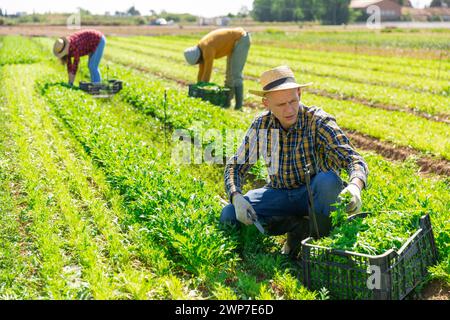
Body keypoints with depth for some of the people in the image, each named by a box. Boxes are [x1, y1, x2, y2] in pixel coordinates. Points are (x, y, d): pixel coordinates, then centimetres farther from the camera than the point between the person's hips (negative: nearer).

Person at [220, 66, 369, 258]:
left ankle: (316, 231, -12)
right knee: (228, 216, -18)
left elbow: (354, 159, -28)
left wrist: (355, 186, -51)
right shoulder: (261, 125, -8)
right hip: (280, 194, 3)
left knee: (327, 179, -38)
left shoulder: (319, 122, -19)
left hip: (315, 193, -3)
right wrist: (236, 197, -21)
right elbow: (236, 165, -1)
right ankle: (297, 225, -14)